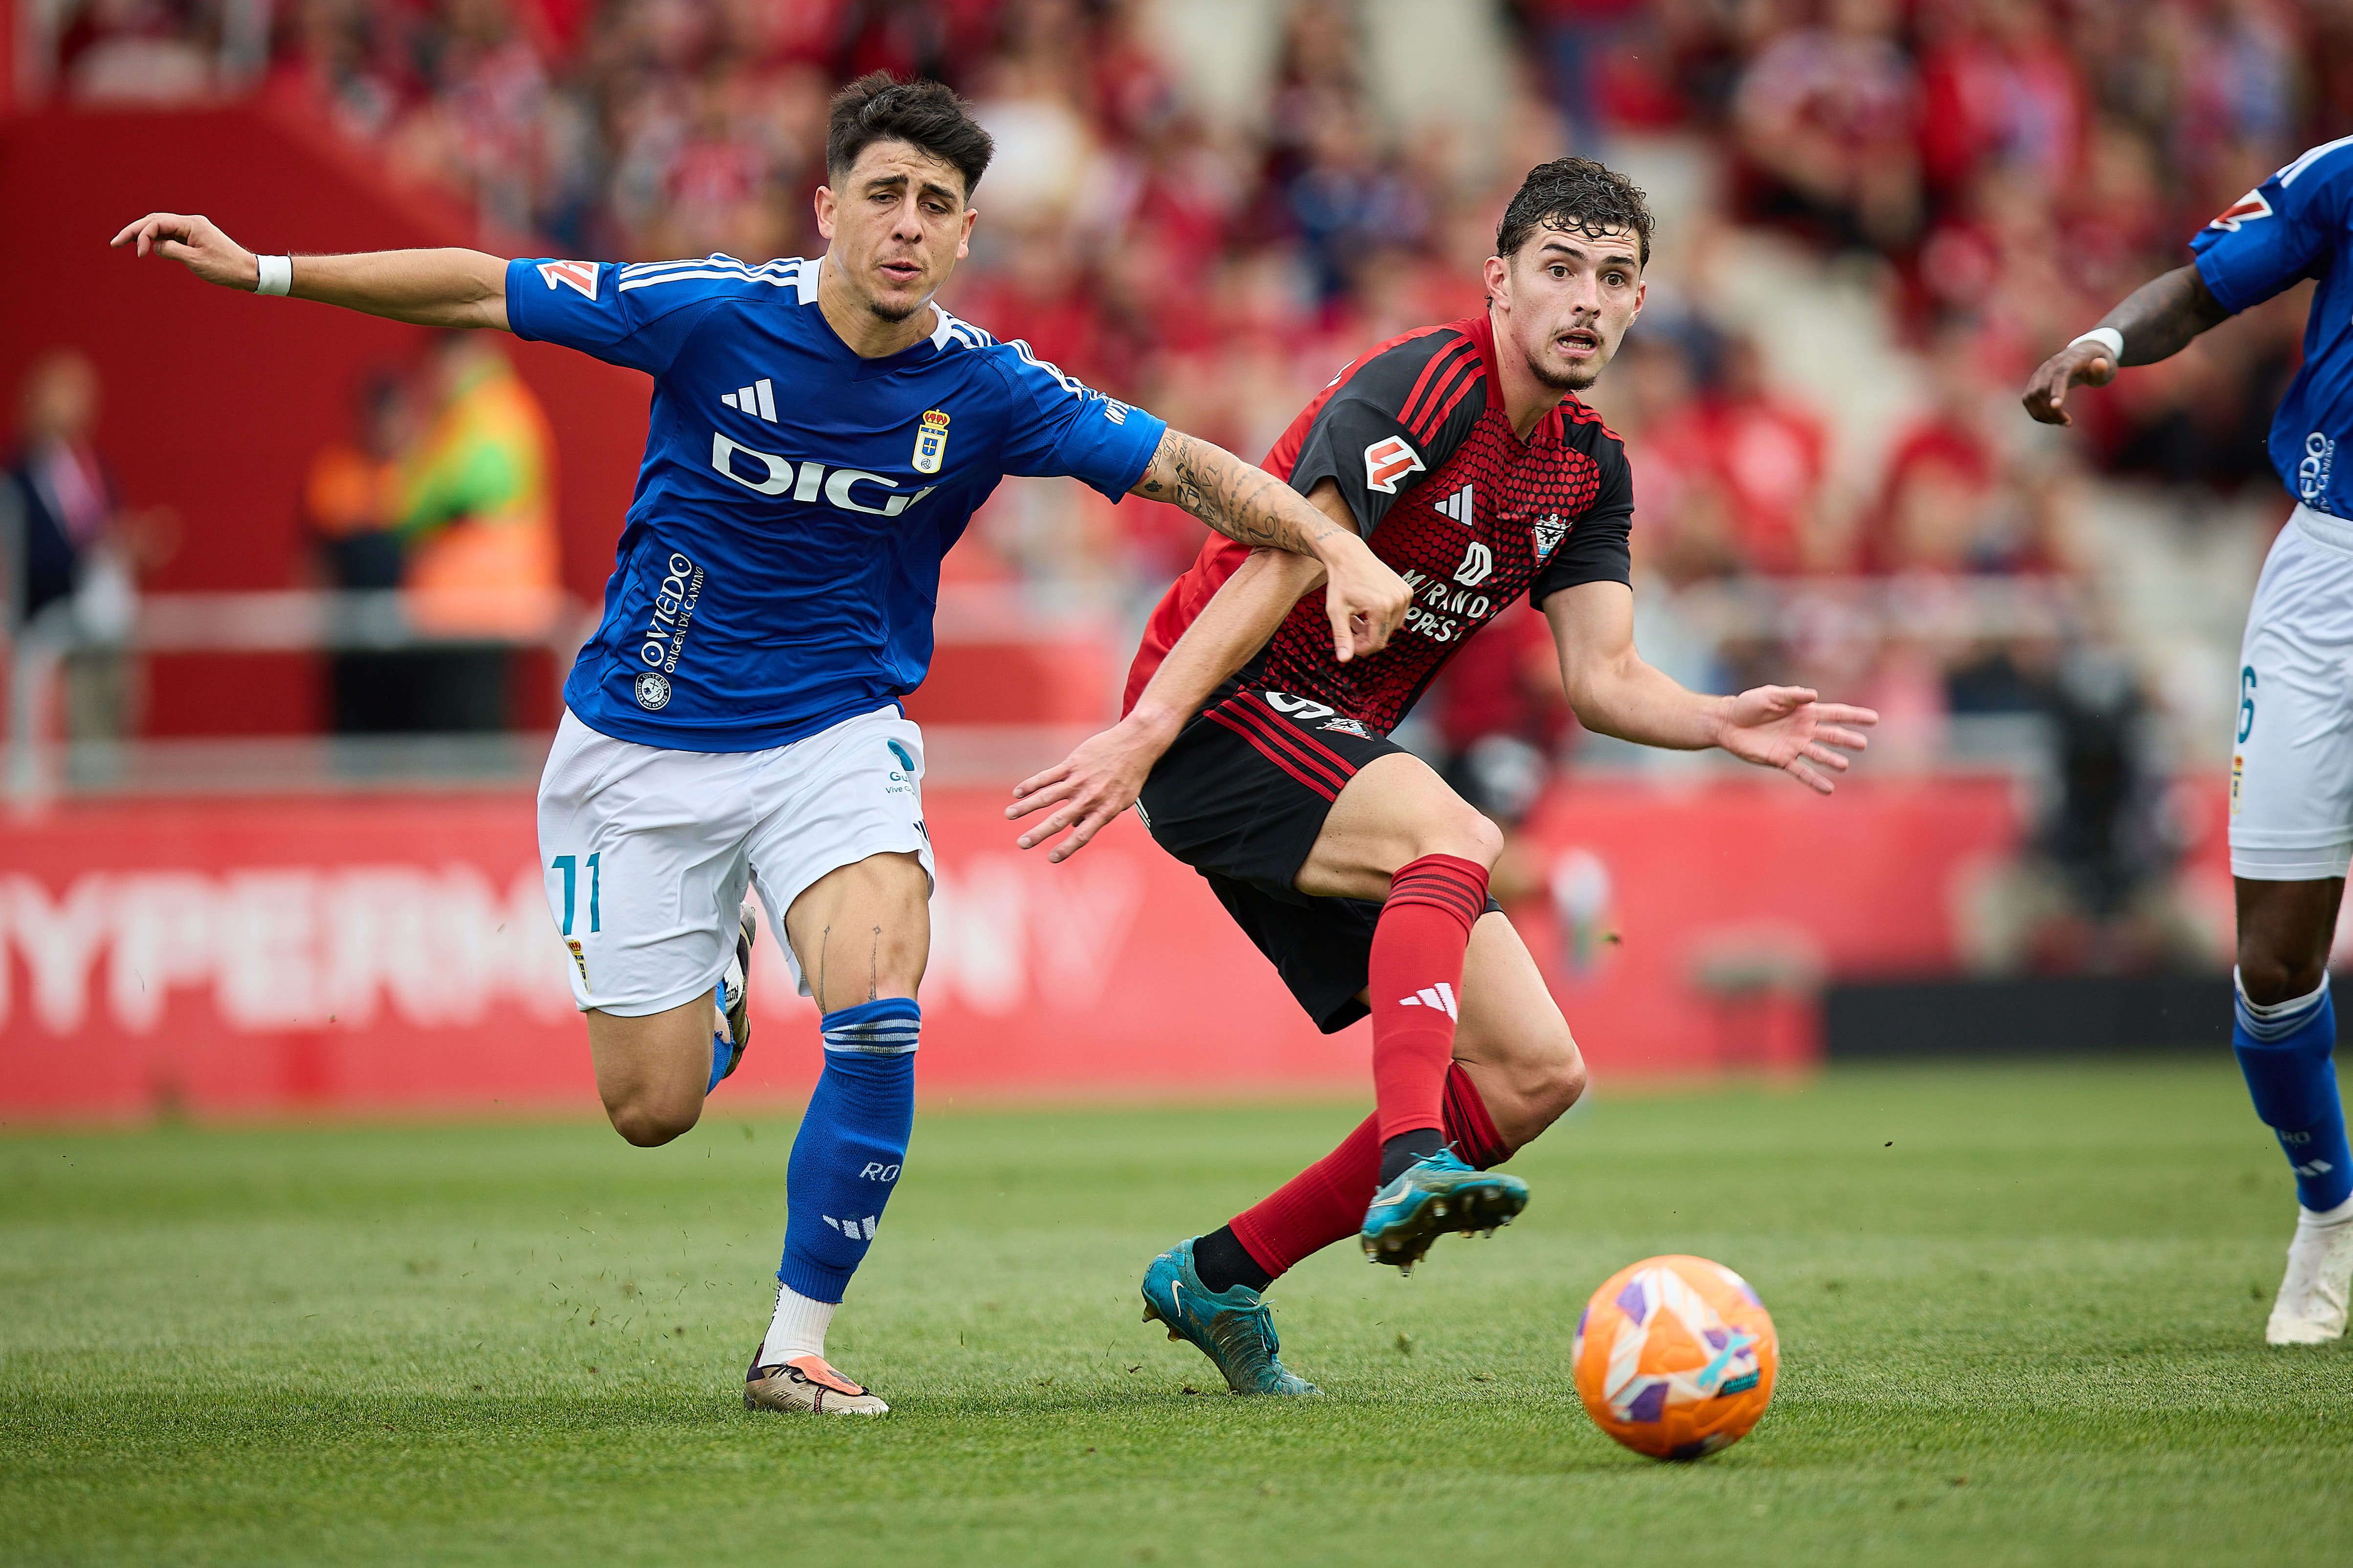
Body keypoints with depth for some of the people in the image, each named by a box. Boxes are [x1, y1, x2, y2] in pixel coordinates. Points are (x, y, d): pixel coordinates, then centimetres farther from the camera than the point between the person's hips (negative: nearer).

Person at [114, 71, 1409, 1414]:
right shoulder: (714, 315, -15)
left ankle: (797, 1347, -11)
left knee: (880, 1015, -26)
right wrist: (261, 270, -6)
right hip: (645, 740, 0)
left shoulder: (985, 388, -11)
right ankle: (717, 966, 38)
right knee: (654, 1108, 1)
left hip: (838, 736, 0)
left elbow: (1186, 468, -9)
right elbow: (483, 293, -6)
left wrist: (1343, 549, -23)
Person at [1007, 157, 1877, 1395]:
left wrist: (1721, 723, -17)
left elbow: (1601, 677, 3)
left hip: (1338, 757, 8)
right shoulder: (1423, 389, -16)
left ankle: (1218, 1278, 8)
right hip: (1218, 729, -8)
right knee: (1460, 837, -37)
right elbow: (1284, 563, -24)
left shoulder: (1590, 472, 10)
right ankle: (1411, 1165, -52)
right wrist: (1145, 730, -32)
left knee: (1537, 1077, 0)